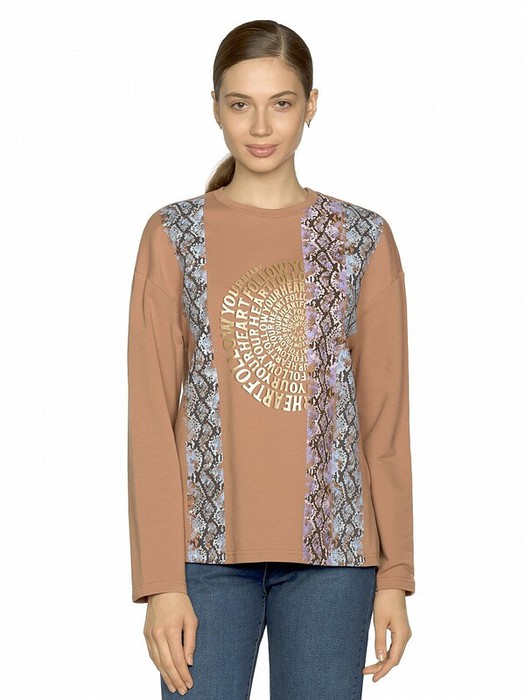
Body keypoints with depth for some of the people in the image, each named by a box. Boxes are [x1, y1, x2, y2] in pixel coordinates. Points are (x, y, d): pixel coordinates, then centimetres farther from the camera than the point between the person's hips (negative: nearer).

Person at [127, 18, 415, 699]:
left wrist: (396, 574, 3)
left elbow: (385, 416, 5)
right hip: (207, 545, 0)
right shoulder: (173, 236, 2)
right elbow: (152, 418, 0)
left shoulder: (364, 239, 4)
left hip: (330, 546, 1)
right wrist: (161, 581, -6)